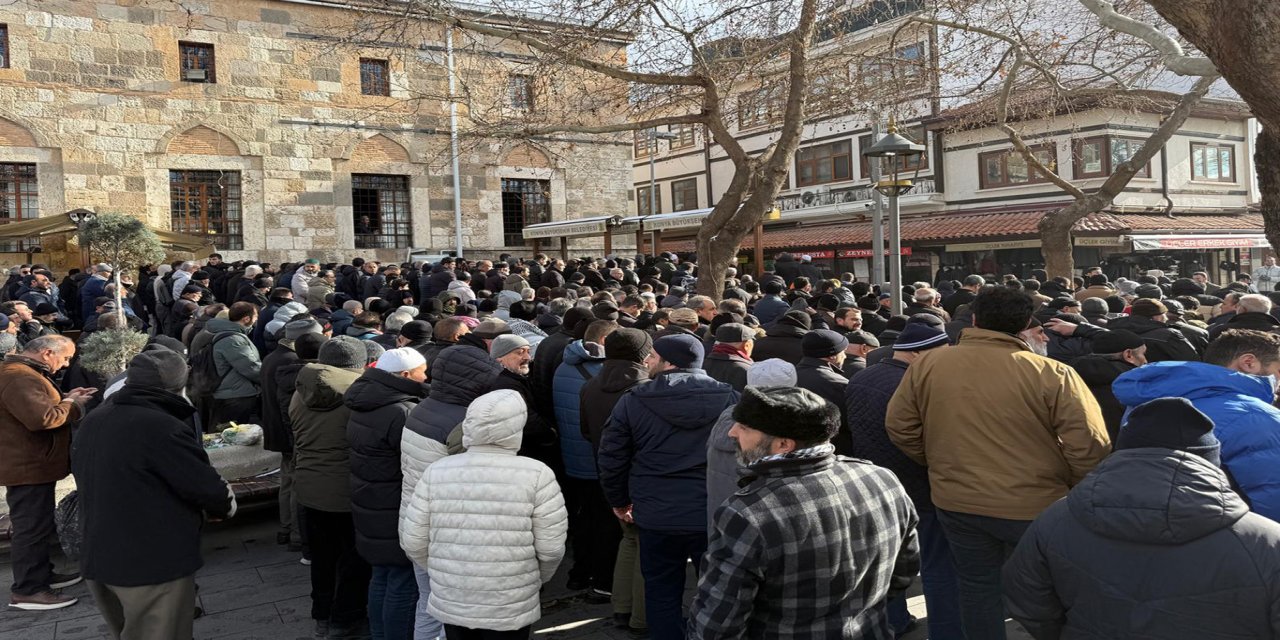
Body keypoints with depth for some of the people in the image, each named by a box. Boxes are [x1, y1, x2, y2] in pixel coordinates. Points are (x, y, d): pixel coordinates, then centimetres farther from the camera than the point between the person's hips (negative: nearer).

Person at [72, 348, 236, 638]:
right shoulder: (162, 427, -23)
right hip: (155, 565, -8)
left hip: (97, 561, 8)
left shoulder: (91, 423, 5)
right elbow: (208, 488, -20)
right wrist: (225, 505, 3)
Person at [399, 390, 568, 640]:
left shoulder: (436, 473, -6)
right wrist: (536, 579, 9)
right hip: (510, 609, -2)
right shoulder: (536, 475, -14)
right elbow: (551, 547, -11)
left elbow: (414, 542, -2)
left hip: (450, 603, 3)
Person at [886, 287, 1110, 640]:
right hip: (1034, 504, -2)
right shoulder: (1051, 372, -16)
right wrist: (1077, 491, 2)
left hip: (956, 500, 3)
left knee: (978, 585, 19)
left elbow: (899, 426, 2)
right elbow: (1088, 444, -17)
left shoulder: (926, 366, -7)